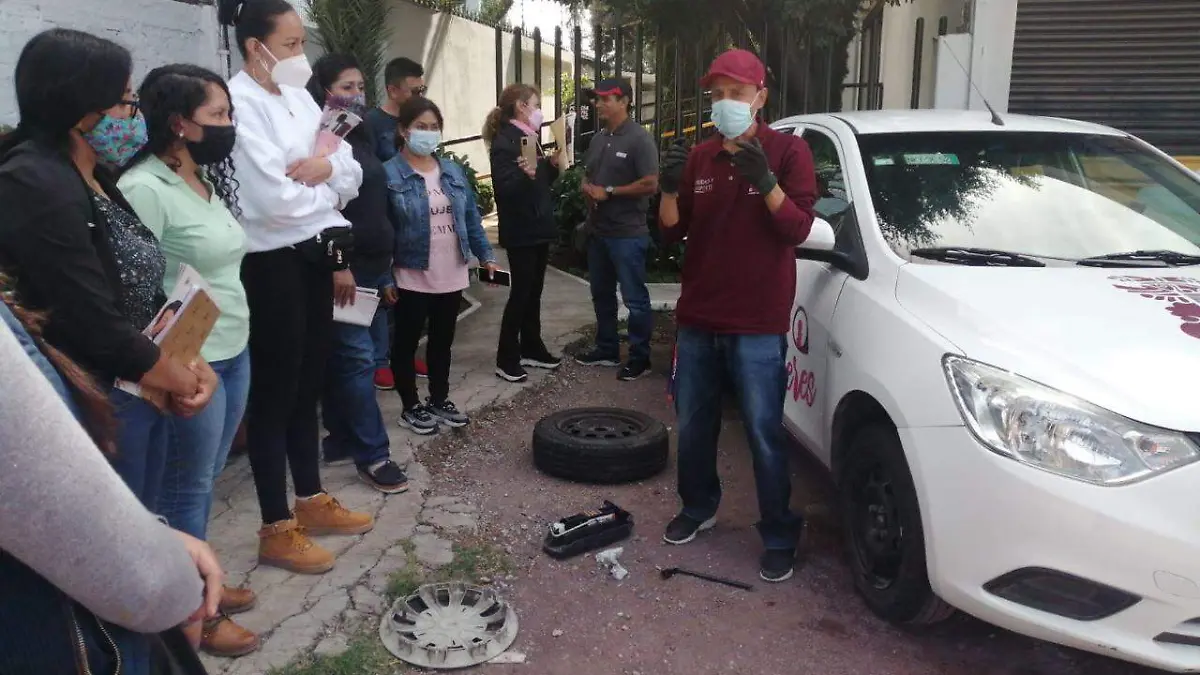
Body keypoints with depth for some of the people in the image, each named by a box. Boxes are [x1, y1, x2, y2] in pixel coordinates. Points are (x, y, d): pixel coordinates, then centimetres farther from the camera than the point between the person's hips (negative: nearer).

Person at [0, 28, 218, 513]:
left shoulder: (95, 179, 10)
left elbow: (146, 295, 10)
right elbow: (97, 330, -23)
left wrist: (194, 363, -4)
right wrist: (183, 380, -8)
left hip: (142, 395, 9)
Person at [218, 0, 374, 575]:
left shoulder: (299, 98, 10)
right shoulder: (239, 103, -15)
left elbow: (353, 175, 8)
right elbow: (275, 199, -23)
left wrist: (324, 167, -12)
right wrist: (327, 184, -5)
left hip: (314, 254, 8)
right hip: (271, 263, -8)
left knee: (309, 381, 16)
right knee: (275, 391, 2)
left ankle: (311, 501, 33)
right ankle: (276, 531, 16)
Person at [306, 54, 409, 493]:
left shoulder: (359, 137, 18)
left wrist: (384, 271, 20)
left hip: (370, 266, 8)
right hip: (343, 266, -8)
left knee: (341, 358, 13)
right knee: (357, 357, -7)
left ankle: (340, 439, 22)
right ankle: (372, 455, -3)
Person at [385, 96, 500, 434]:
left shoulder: (453, 171, 8)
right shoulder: (389, 174, -10)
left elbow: (471, 217, 12)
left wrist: (486, 255, 7)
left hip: (452, 275, 6)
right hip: (412, 277, -5)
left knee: (443, 340, 16)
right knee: (407, 341, 8)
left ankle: (439, 400, 32)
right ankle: (411, 406, 22)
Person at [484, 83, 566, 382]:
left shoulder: (530, 138, 14)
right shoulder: (504, 141, -14)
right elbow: (505, 188, -23)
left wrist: (553, 165, 5)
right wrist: (525, 174, -39)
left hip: (539, 227, 9)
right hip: (520, 231, -9)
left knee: (534, 291, 14)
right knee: (520, 293, -4)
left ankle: (532, 349, 25)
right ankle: (507, 360, 4)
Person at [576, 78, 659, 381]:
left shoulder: (639, 138, -11)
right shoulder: (598, 139, 13)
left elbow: (651, 184, -19)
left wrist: (609, 192, -15)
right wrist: (588, 189, -1)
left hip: (627, 234, -8)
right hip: (597, 231, 9)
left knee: (634, 299, -1)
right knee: (602, 294, 17)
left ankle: (640, 357, 9)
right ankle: (606, 349, 30)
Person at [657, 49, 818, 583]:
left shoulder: (788, 151, -3)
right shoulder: (699, 157, 11)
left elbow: (798, 229, -11)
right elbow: (672, 230, 9)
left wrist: (766, 181, -26)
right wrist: (669, 189, -11)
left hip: (758, 324, -5)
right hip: (697, 318, 5)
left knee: (764, 434, -1)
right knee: (693, 425, 15)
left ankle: (779, 536, 13)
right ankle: (697, 508, 35)